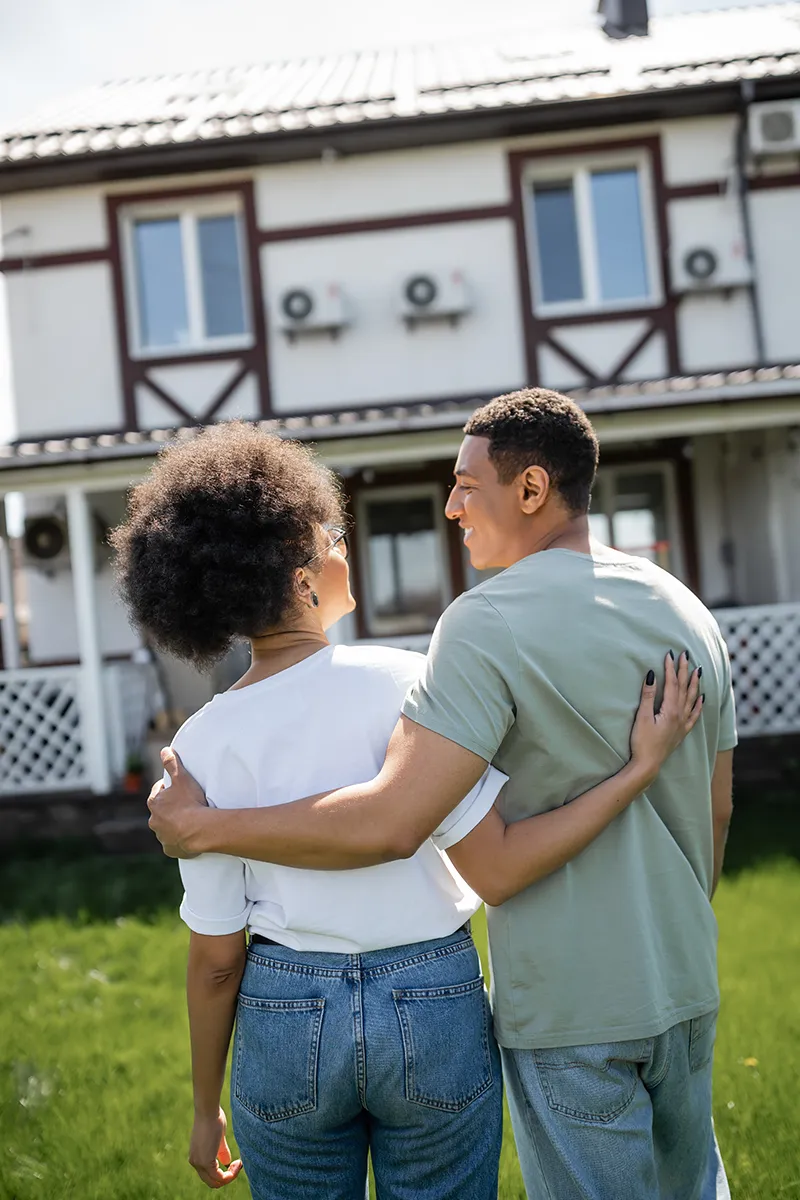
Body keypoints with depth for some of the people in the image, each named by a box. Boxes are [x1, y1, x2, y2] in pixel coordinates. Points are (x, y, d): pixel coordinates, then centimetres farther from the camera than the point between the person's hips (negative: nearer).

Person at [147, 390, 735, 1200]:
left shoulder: (490, 623, -19)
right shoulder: (687, 611, 5)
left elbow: (391, 823, -27)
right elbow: (717, 810, 12)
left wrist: (200, 826, -18)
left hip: (566, 1004, -7)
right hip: (684, 986, 7)